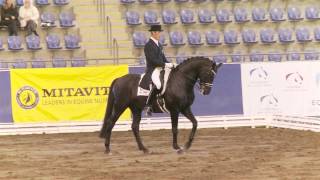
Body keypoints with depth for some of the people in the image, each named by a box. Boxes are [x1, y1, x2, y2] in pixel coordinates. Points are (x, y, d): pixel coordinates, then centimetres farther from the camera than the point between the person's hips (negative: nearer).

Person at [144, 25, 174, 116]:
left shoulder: (159, 45, 19)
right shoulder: (148, 45, -10)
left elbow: (163, 58, 23)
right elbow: (153, 60, -18)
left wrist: (170, 64, 7)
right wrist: (165, 64, -22)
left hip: (160, 69, 10)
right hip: (152, 70, -10)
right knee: (157, 84, -34)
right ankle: (148, 105, -26)